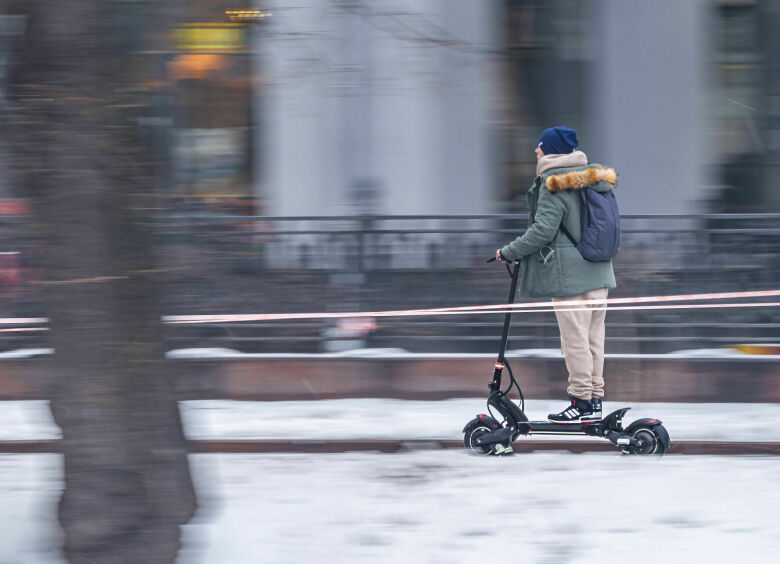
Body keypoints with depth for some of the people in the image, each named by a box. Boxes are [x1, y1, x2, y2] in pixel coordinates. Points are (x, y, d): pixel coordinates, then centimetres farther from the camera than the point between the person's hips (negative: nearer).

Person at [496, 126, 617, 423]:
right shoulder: (594, 179, 12)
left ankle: (581, 400, -1)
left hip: (570, 275, -8)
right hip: (599, 273, 8)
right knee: (594, 337, 11)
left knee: (574, 338, -3)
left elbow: (543, 230, -18)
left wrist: (508, 252, -7)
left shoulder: (554, 185, -13)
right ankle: (595, 400, 14)